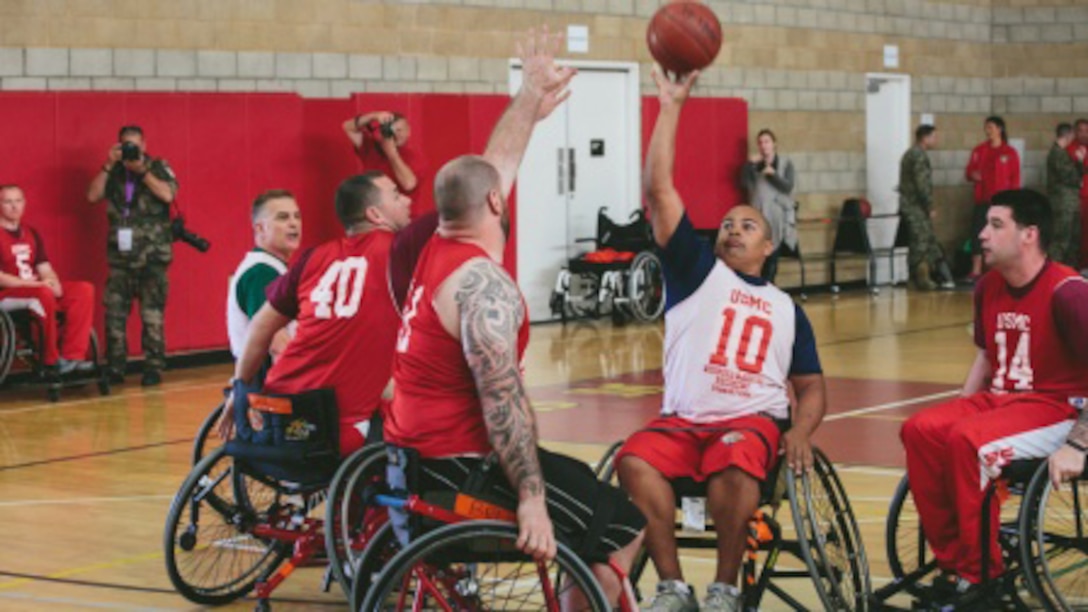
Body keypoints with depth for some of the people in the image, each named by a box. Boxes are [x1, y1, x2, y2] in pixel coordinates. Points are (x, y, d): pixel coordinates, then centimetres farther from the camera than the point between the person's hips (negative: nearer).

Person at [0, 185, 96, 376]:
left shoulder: (31, 233, 16)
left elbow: (45, 269, 13)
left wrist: (53, 282, -11)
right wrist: (35, 284, -22)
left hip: (36, 289, 8)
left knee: (84, 290, -11)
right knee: (44, 294, -37)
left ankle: (72, 356, -19)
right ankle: (52, 361, -26)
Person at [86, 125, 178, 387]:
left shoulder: (158, 168, 8)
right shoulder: (113, 173, 15)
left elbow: (168, 194, -9)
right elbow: (93, 196, 2)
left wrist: (142, 170, -11)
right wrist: (109, 165, -3)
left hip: (153, 254, -2)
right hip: (120, 254, 3)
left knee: (152, 313, -4)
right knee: (114, 313, -2)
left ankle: (154, 368, 0)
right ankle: (115, 369, 4)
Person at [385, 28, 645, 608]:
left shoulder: (436, 250, 6)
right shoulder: (483, 283, -20)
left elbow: (494, 166, 21)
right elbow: (502, 400, -27)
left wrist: (530, 97, 28)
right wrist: (530, 498, -28)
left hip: (411, 451, 10)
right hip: (459, 464, -10)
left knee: (576, 475, 27)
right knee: (621, 530, -3)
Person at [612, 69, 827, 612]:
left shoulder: (786, 308, 21)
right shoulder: (697, 272, 15)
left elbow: (810, 386, 19)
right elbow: (659, 190, 6)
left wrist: (800, 432, -4)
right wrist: (671, 108, 2)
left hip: (753, 420, 0)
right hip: (682, 419, 0)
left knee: (733, 465, -36)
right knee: (634, 460, -32)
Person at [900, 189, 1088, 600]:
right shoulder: (989, 287, 6)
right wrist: (958, 412, 11)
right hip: (1000, 398, 7)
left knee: (969, 441, -31)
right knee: (920, 430, -16)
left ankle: (980, 573, -16)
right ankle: (950, 558, -9)